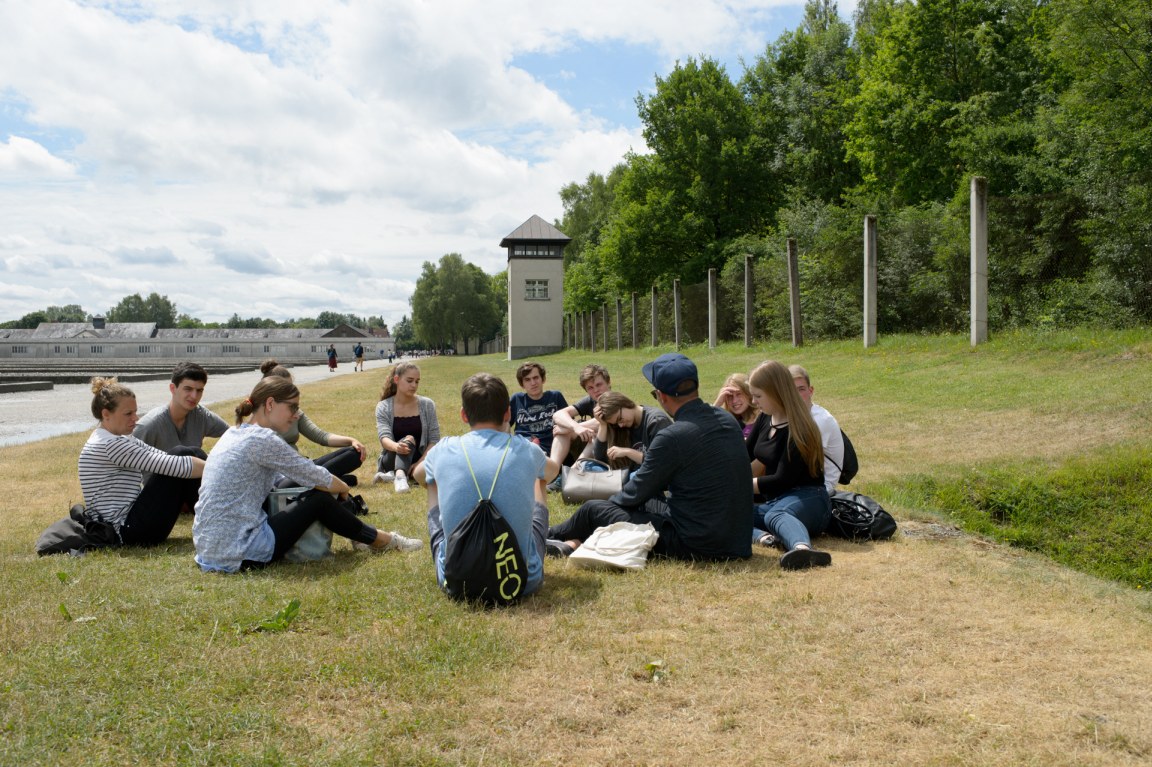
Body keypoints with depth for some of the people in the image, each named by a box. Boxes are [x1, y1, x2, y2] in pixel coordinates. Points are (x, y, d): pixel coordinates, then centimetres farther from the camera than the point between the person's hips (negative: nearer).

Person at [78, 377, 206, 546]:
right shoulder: (109, 445, -17)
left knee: (191, 454, 2)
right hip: (129, 531, -10)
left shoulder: (120, 439, 14)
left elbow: (164, 458, 10)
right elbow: (170, 465, -23)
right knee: (181, 455, -14)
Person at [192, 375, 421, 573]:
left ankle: (359, 535, 27)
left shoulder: (235, 433, 10)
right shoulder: (262, 439, -17)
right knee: (320, 500, 1)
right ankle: (381, 540, 18)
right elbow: (321, 481, -10)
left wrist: (335, 485, 13)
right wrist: (344, 489, 10)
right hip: (238, 554, -9)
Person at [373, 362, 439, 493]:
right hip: (392, 459, -1)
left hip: (419, 459, 1)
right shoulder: (383, 407, -4)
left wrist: (420, 462, -21)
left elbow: (434, 440, -3)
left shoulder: (427, 405, -1)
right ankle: (400, 475, -55)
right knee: (408, 439, -34)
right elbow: (384, 437, -19)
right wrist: (396, 446, -44)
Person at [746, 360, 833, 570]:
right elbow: (744, 456, 18)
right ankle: (762, 536, -41)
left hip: (807, 499, -8)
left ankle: (803, 548, -74)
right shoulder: (765, 419, 10)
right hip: (774, 500, 8)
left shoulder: (798, 429, -15)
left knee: (776, 515, -42)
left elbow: (783, 480, -18)